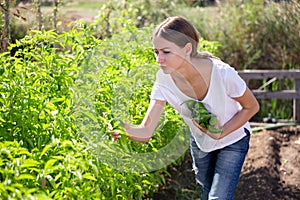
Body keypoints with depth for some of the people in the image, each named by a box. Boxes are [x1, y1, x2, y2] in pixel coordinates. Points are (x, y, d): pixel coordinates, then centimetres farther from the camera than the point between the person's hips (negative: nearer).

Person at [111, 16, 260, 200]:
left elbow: (252, 107, -18)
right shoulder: (164, 79, -26)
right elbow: (146, 132, -30)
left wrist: (221, 133, -30)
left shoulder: (222, 74, -37)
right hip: (200, 141, 4)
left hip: (232, 139, -4)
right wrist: (122, 128, -53)